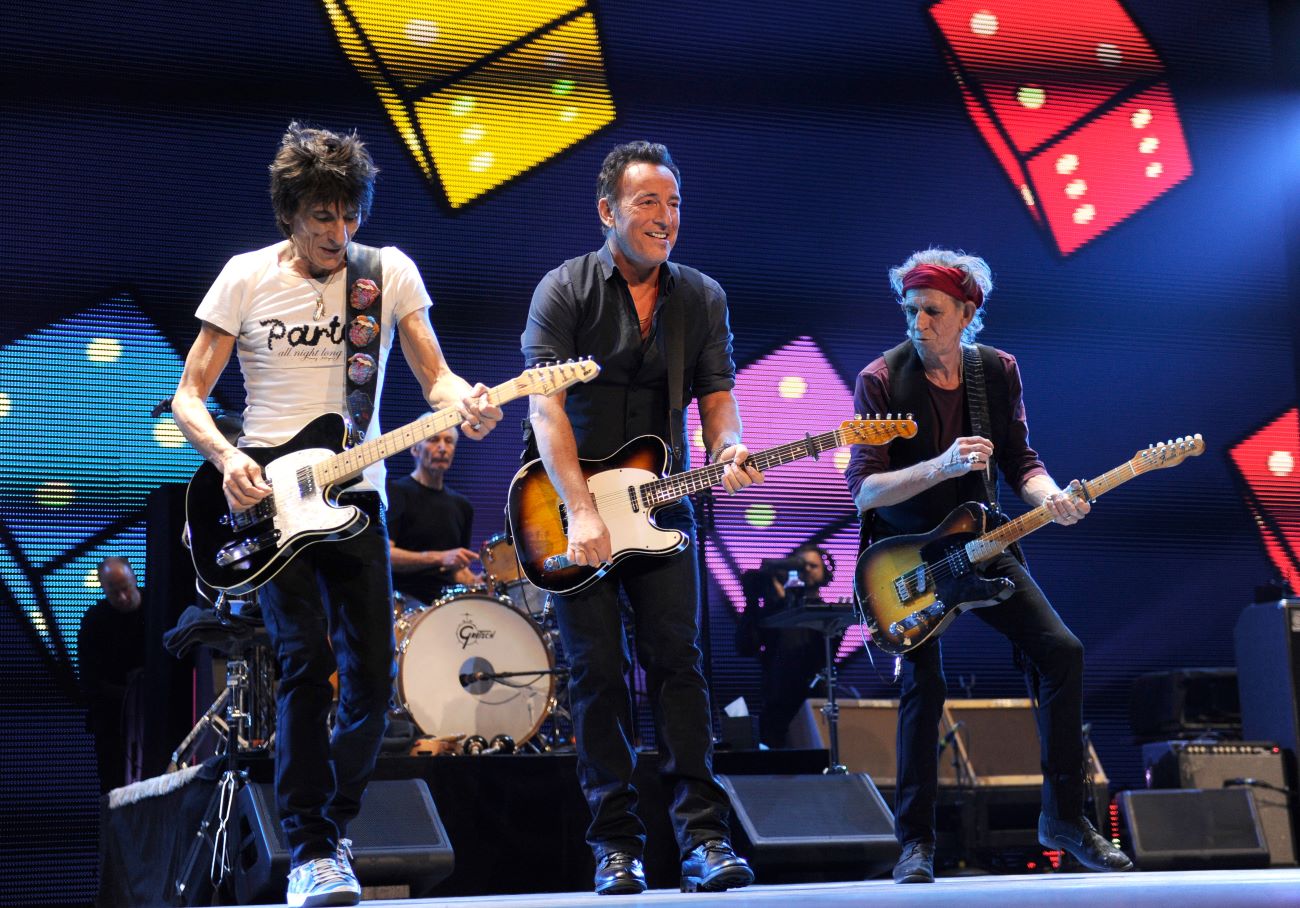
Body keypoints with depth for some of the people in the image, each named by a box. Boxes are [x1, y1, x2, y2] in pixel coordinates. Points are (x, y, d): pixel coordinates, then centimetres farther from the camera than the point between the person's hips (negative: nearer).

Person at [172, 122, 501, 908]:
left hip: (355, 495, 2)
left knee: (373, 674, -1)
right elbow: (189, 395, 1)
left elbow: (434, 374, 1)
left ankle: (335, 827, 19)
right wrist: (227, 457, -18)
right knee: (306, 658, -16)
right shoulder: (246, 277, 0)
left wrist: (464, 401, -23)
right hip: (268, 496, -2)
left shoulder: (389, 272, 4)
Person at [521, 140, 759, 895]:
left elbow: (717, 399, 5)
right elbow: (545, 407, -14)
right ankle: (617, 844, 5)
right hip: (577, 506, -2)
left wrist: (728, 451, -19)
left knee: (678, 660, -6)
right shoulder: (565, 291, -7)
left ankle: (704, 837, -5)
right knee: (599, 672, -2)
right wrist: (581, 509, -23)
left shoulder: (703, 298, 5)